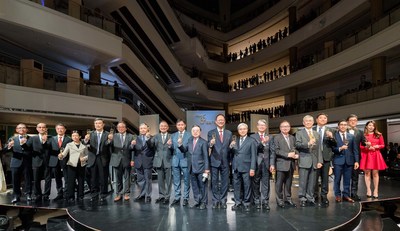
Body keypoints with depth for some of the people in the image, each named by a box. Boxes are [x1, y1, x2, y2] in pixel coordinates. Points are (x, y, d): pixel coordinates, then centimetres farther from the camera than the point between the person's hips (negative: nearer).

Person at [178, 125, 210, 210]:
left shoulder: (203, 142, -9)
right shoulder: (190, 140, 8)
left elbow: (206, 157, -9)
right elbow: (184, 150, 11)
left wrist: (206, 170, -12)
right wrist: (180, 144, -8)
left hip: (201, 169, -5)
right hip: (192, 169, 5)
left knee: (202, 186, 6)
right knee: (194, 186, 13)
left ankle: (203, 203, 18)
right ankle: (197, 201, 26)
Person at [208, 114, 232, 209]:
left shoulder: (229, 133, 9)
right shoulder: (211, 133, 2)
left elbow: (230, 147, 11)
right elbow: (209, 145, -9)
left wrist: (230, 160, 1)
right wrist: (211, 143, -31)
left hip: (225, 161, 2)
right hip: (214, 161, -2)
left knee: (225, 182, 7)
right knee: (214, 182, 4)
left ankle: (223, 201, 18)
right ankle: (215, 201, 15)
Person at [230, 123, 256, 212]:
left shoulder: (251, 141, -1)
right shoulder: (235, 141, 13)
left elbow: (253, 156, -5)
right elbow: (232, 153, 11)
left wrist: (252, 168, -12)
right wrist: (231, 147, -9)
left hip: (246, 167, -4)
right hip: (236, 167, 4)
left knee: (247, 186, 4)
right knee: (236, 185, 9)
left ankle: (246, 203, 17)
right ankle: (237, 202, 20)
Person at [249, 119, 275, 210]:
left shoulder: (269, 138, 11)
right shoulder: (252, 137, 3)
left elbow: (272, 152, 7)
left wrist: (272, 164, -1)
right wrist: (262, 142, -25)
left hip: (266, 164, 2)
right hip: (256, 163, -2)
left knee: (266, 184, 3)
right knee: (255, 183, 5)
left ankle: (265, 202, 10)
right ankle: (256, 201, 16)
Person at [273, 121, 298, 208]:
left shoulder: (292, 138, 15)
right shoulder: (276, 137, -3)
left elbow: (295, 148, 14)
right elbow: (276, 150, -12)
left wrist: (297, 154, -7)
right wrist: (288, 154, -18)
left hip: (291, 164, 5)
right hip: (281, 164, -5)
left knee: (288, 183, 12)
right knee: (279, 183, 1)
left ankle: (288, 198, 23)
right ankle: (279, 200, 11)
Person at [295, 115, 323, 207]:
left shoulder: (316, 134, 17)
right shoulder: (299, 133, 4)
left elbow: (319, 149, 12)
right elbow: (297, 145, -10)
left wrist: (319, 161, 4)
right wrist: (308, 144, -25)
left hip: (314, 161, 4)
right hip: (304, 161, -4)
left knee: (312, 182, 7)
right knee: (303, 182, -1)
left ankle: (310, 198, 17)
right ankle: (302, 199, 8)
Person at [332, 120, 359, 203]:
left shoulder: (352, 136, 10)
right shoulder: (334, 136, 0)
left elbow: (355, 150, 7)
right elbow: (332, 148, -4)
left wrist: (356, 161, 1)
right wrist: (340, 148, -22)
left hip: (349, 160, 3)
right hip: (338, 160, -3)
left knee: (347, 180, 8)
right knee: (337, 179, 4)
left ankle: (346, 195, 18)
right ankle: (337, 195, 16)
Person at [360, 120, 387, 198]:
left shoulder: (379, 135, 9)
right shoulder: (363, 135, 3)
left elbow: (383, 145, 11)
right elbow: (359, 146, 3)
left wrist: (377, 146, -8)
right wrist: (366, 147, -14)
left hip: (376, 155, 1)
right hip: (366, 155, -1)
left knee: (375, 173, 2)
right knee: (367, 173, 1)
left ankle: (376, 190, 8)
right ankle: (368, 190, 6)